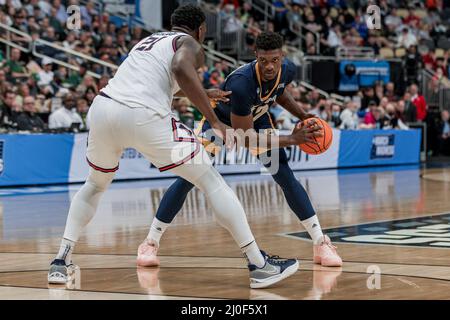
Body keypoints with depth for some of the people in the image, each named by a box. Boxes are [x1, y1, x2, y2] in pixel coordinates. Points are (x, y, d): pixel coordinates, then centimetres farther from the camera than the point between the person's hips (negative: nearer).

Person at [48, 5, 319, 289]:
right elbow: (181, 69, -15)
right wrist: (214, 120, -10)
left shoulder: (150, 40, 33)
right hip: (144, 117, -6)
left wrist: (203, 95, 63)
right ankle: (259, 265, 4)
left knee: (96, 185, 33)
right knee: (212, 181, 6)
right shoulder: (191, 44, 11)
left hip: (103, 107, 6)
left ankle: (62, 261, 20)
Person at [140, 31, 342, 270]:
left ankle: (321, 243, -1)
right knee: (188, 178, -14)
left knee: (286, 177, -8)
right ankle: (151, 243, -2)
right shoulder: (241, 83, -42)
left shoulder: (287, 71, -23)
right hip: (220, 119, -4)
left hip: (257, 118, 5)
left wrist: (302, 115, -4)